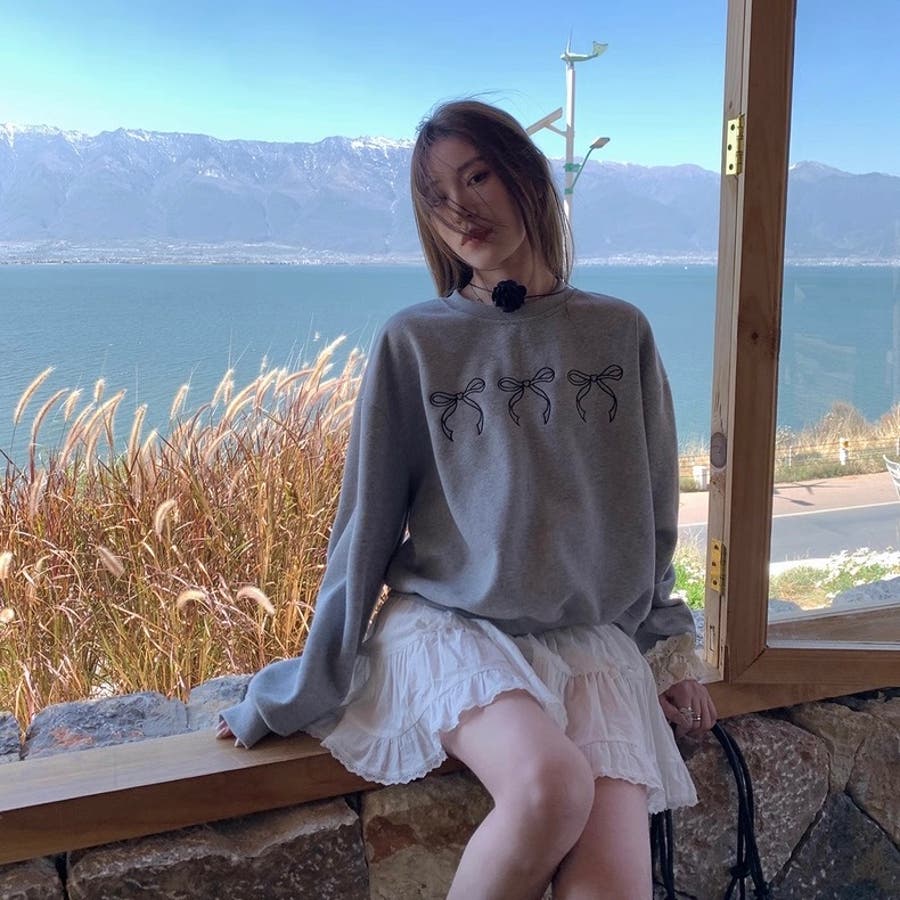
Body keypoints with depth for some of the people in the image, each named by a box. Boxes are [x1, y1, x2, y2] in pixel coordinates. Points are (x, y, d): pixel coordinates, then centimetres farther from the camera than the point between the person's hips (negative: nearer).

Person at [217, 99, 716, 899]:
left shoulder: (620, 333, 6)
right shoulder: (415, 343, 0)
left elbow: (652, 512, 15)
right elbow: (367, 526, 2)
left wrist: (671, 645, 15)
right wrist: (303, 689, 5)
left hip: (593, 639, 2)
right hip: (448, 625, -2)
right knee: (549, 785, -32)